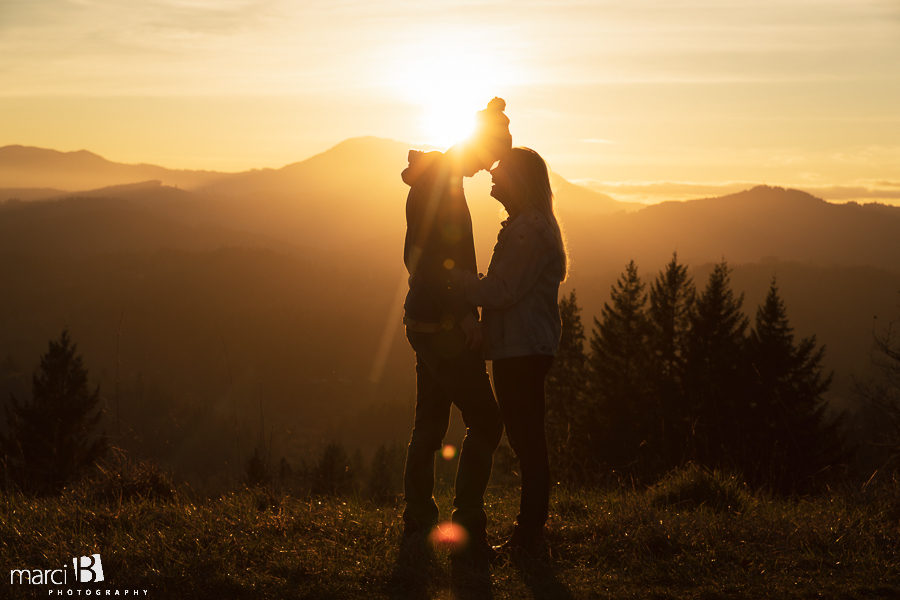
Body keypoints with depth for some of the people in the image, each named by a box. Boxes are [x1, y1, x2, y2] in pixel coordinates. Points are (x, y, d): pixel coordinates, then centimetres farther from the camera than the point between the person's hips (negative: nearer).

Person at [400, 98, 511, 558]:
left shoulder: (432, 180, 17)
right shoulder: (441, 184, -15)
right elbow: (432, 257, -24)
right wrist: (464, 311, -25)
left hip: (426, 321, 10)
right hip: (444, 325, -10)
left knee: (429, 424, 12)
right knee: (484, 421, -5)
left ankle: (418, 524, 16)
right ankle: (467, 526, -5)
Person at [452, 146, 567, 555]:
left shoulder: (528, 230, -15)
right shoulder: (528, 225, 19)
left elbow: (500, 291, -19)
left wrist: (451, 274, -13)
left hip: (523, 351, -11)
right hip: (522, 350, 11)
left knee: (527, 440, -7)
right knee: (527, 440, 13)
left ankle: (530, 535, -3)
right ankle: (529, 533, 19)